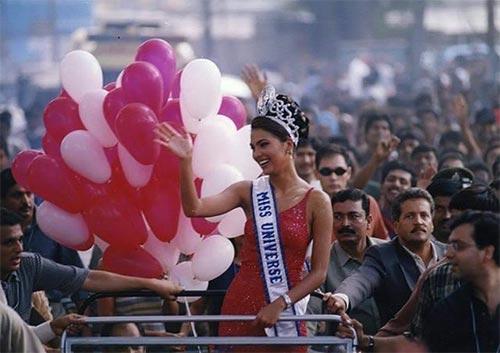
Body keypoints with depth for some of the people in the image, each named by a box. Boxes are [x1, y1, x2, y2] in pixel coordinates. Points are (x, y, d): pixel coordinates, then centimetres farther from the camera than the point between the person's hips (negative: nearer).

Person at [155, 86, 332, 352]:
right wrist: (185, 161, -20)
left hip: (284, 313, -2)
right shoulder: (248, 192, 5)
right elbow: (194, 208, -10)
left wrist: (280, 305, -12)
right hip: (239, 307, 2)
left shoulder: (316, 201, -3)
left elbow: (319, 272, -3)